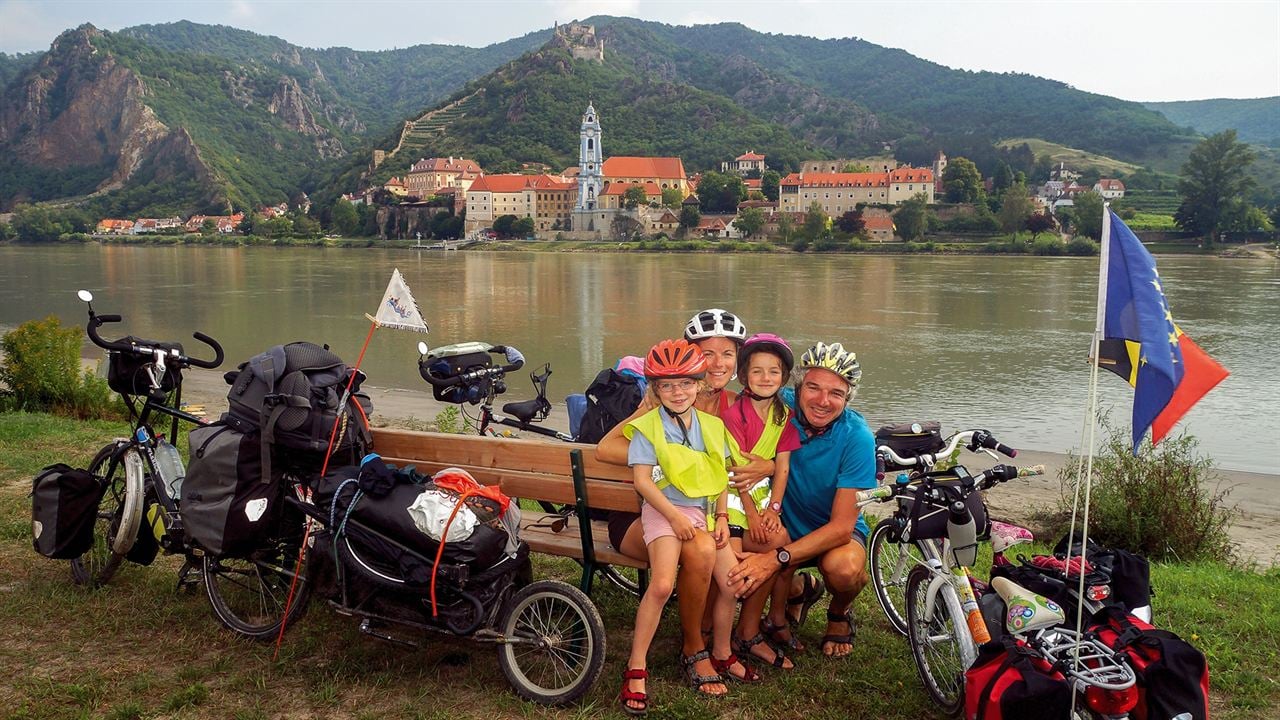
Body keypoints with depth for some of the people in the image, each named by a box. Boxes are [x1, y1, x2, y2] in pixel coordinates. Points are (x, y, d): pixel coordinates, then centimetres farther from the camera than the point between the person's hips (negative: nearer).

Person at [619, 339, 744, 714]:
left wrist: (722, 517, 2)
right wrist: (675, 515, -14)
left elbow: (721, 476, 14)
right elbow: (642, 479, -8)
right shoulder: (647, 427, -2)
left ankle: (696, 649, 10)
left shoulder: (711, 425, 12)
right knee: (662, 584, -24)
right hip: (664, 510, -5)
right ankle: (636, 668, -11)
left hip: (703, 512, 5)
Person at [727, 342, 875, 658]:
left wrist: (777, 559, -36)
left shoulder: (856, 437, -24)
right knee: (736, 568, -22)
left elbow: (842, 526, -25)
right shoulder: (780, 407, -18)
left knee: (843, 567, -35)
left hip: (836, 532, -2)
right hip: (785, 523, 3)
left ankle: (839, 614, 3)